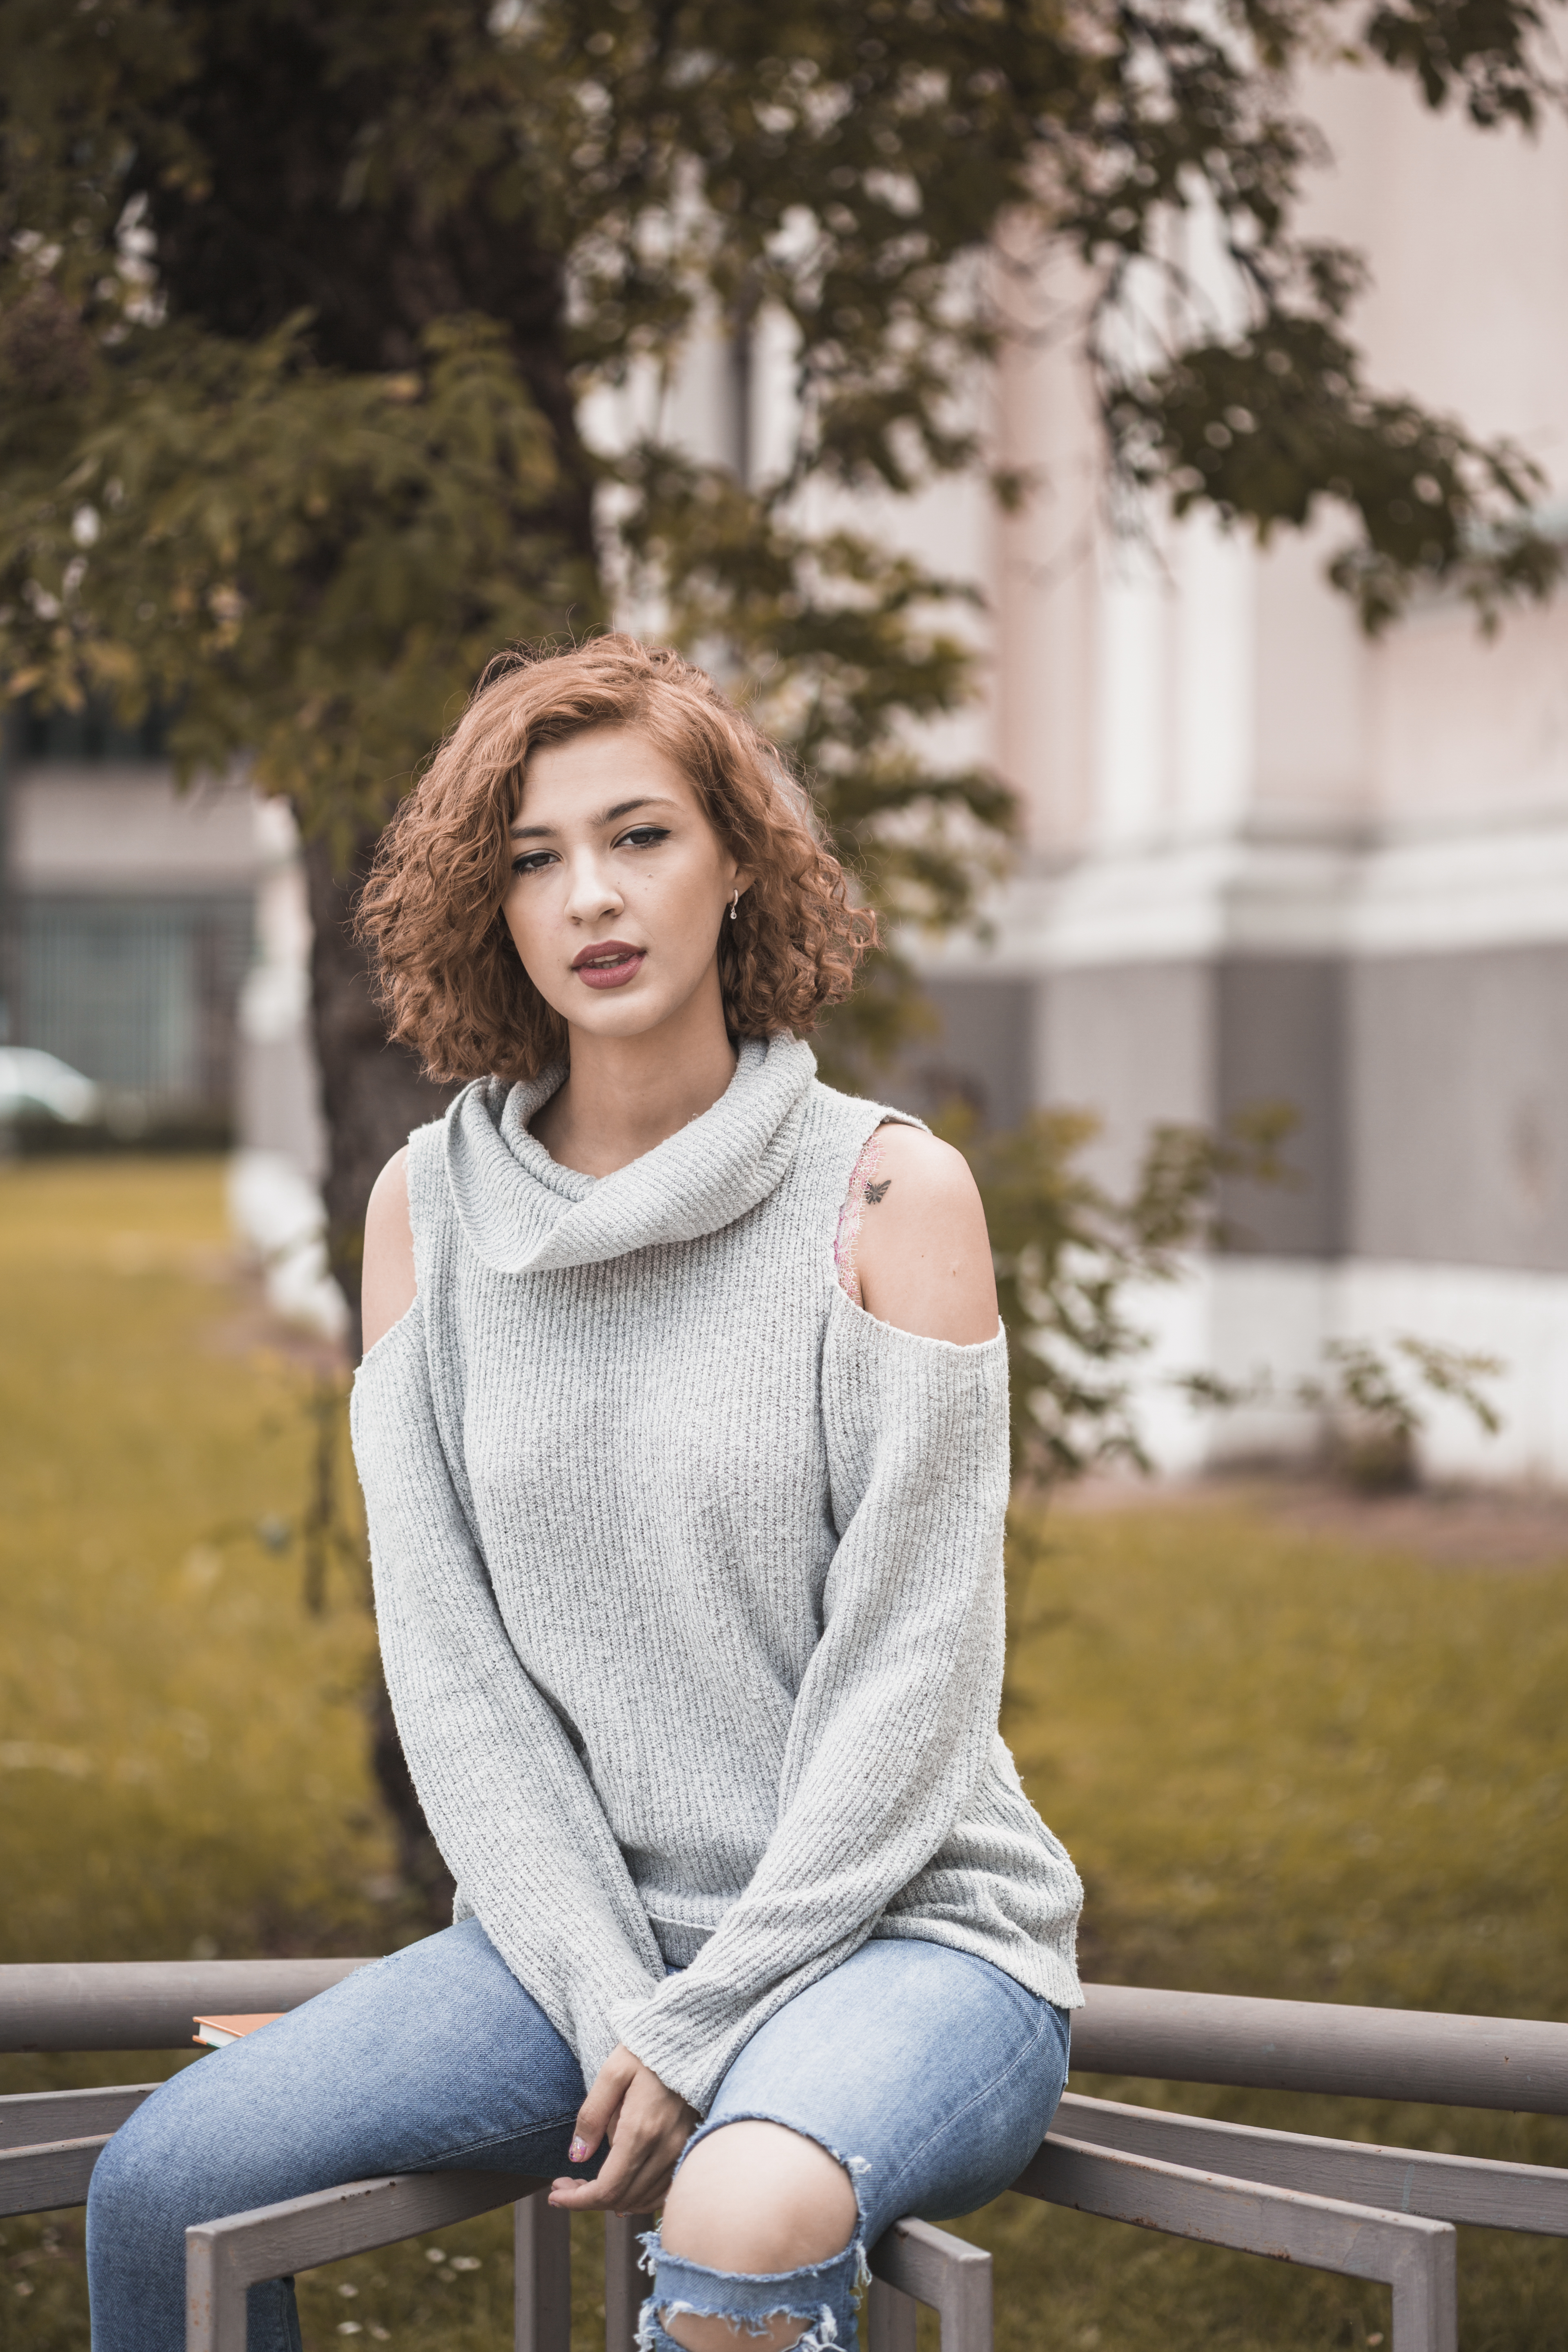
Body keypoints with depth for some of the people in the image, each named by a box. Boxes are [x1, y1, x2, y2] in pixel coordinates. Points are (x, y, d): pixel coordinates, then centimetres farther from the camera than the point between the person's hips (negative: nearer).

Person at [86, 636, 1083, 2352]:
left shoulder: (891, 1194, -7)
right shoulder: (429, 1208, 5)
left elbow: (908, 1684, -9)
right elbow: (449, 1658, 2)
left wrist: (697, 2034, -14)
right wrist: (608, 2005, -10)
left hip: (897, 1922, -4)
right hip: (577, 1931, 4)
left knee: (745, 2214, -36)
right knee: (163, 2185, -15)